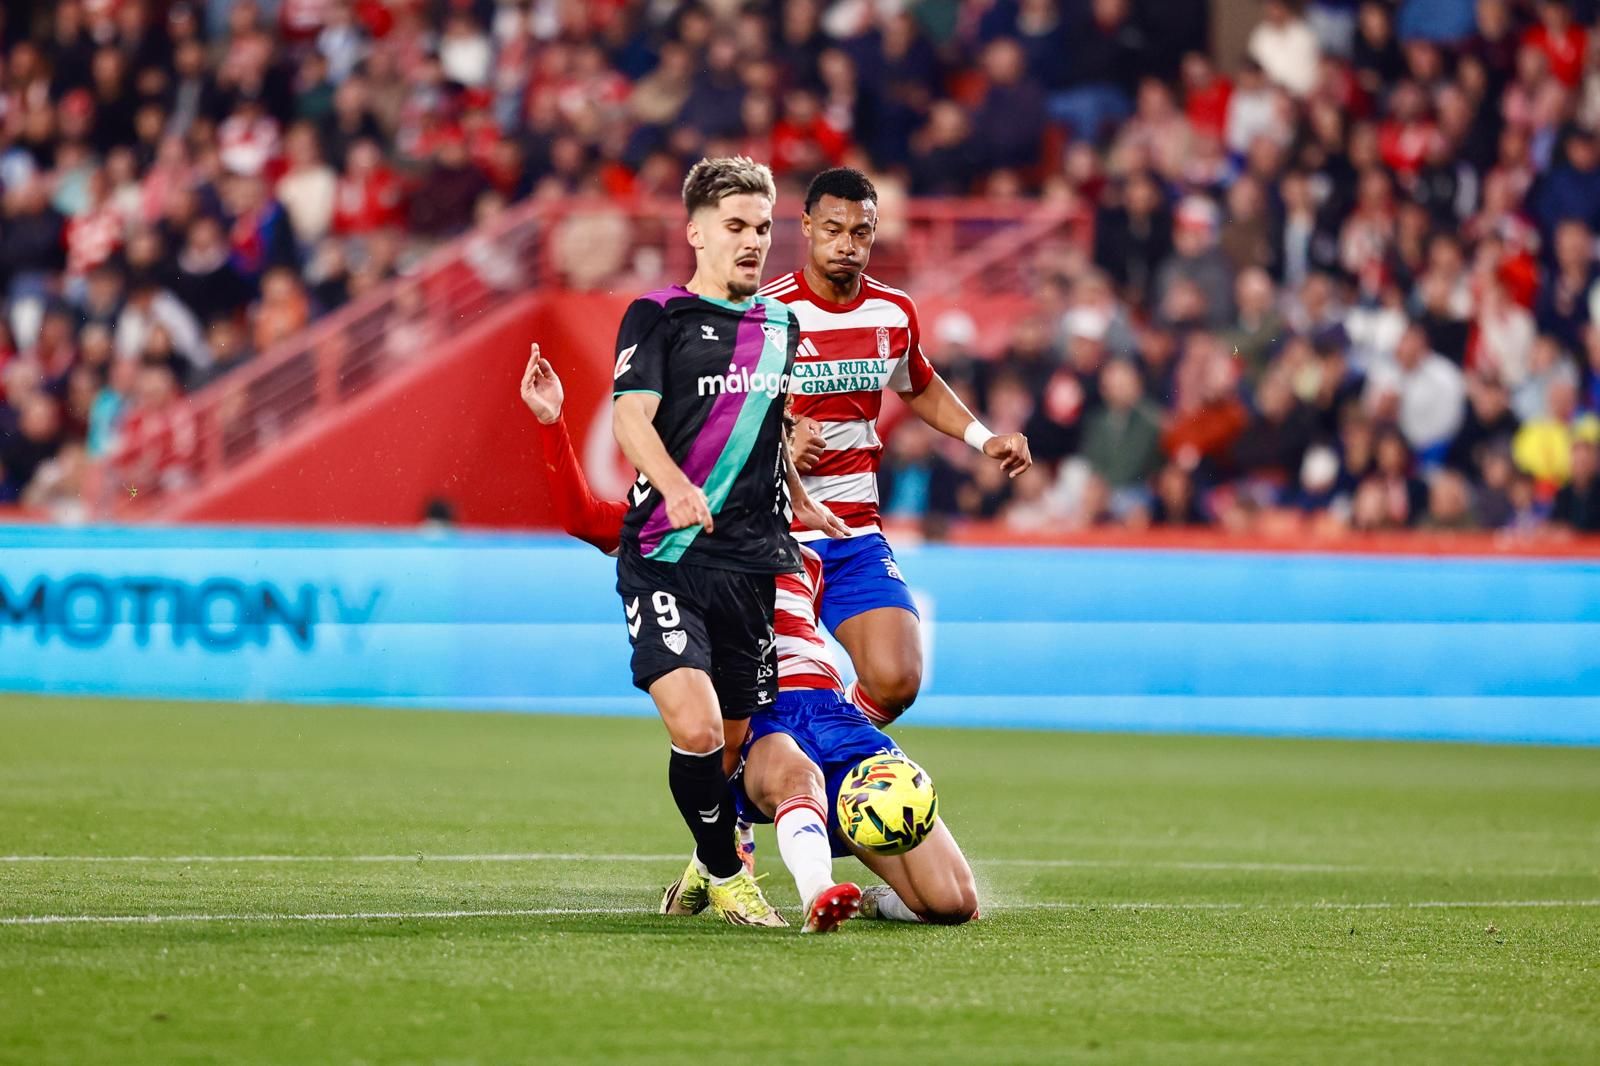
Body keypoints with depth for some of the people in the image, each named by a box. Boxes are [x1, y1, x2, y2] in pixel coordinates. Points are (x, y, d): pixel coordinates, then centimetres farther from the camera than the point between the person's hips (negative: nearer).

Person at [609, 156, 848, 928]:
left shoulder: (780, 325, 16)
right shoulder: (656, 317, -2)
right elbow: (631, 414, -17)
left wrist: (800, 504, 33)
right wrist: (673, 486, -34)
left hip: (754, 565, 5)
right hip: (666, 562, -5)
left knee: (740, 739, 7)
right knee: (695, 730, -20)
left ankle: (710, 867, 33)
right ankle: (724, 877, 1)